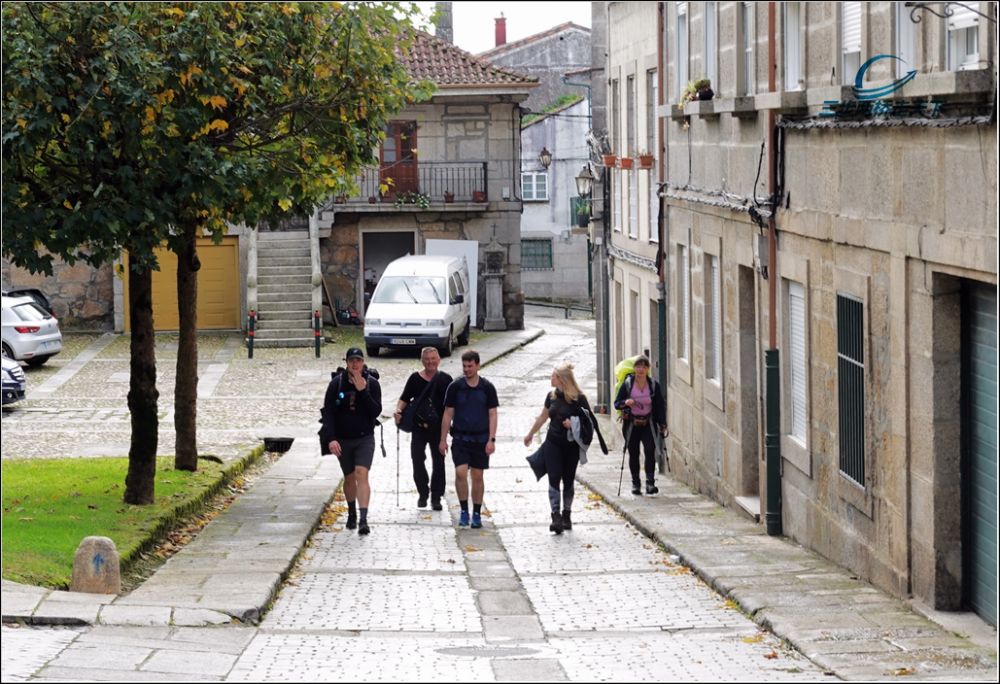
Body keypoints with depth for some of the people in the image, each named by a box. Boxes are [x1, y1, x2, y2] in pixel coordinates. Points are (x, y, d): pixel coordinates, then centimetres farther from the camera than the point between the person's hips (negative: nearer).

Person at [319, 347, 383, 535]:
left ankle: (363, 519, -24)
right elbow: (328, 412, -6)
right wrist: (331, 439, -16)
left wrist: (363, 392, -23)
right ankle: (351, 513, 34)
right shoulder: (336, 383, -5)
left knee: (362, 474, -17)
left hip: (365, 438, -2)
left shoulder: (372, 383, -5)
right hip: (342, 439, 2)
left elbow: (376, 412, -12)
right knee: (349, 477, 12)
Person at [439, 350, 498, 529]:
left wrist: (491, 440, -8)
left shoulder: (487, 388, -1)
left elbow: (492, 415, 1)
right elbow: (448, 414, 3)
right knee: (461, 472, -14)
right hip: (460, 438, 0)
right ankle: (464, 511, -2)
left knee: (477, 476, 5)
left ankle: (477, 514, 15)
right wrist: (443, 439, 1)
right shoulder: (455, 387, -1)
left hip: (481, 439, 0)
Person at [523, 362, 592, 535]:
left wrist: (574, 424, -22)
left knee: (568, 480, 6)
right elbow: (542, 417, 22)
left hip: (571, 445, -3)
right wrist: (530, 434, 30)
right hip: (553, 443, 3)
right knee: (554, 478, -10)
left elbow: (589, 421, -5)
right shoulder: (552, 396, 7)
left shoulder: (578, 399, -9)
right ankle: (556, 516, -17)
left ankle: (566, 516, 18)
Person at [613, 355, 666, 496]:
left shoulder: (654, 385, -1)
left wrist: (662, 425, -4)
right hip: (631, 424, 0)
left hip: (648, 424, 0)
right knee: (633, 454, 5)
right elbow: (617, 403, 1)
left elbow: (660, 405, 4)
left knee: (650, 450, -16)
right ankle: (636, 484, 17)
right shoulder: (627, 384, -4)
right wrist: (625, 403, -22)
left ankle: (650, 482, -16)